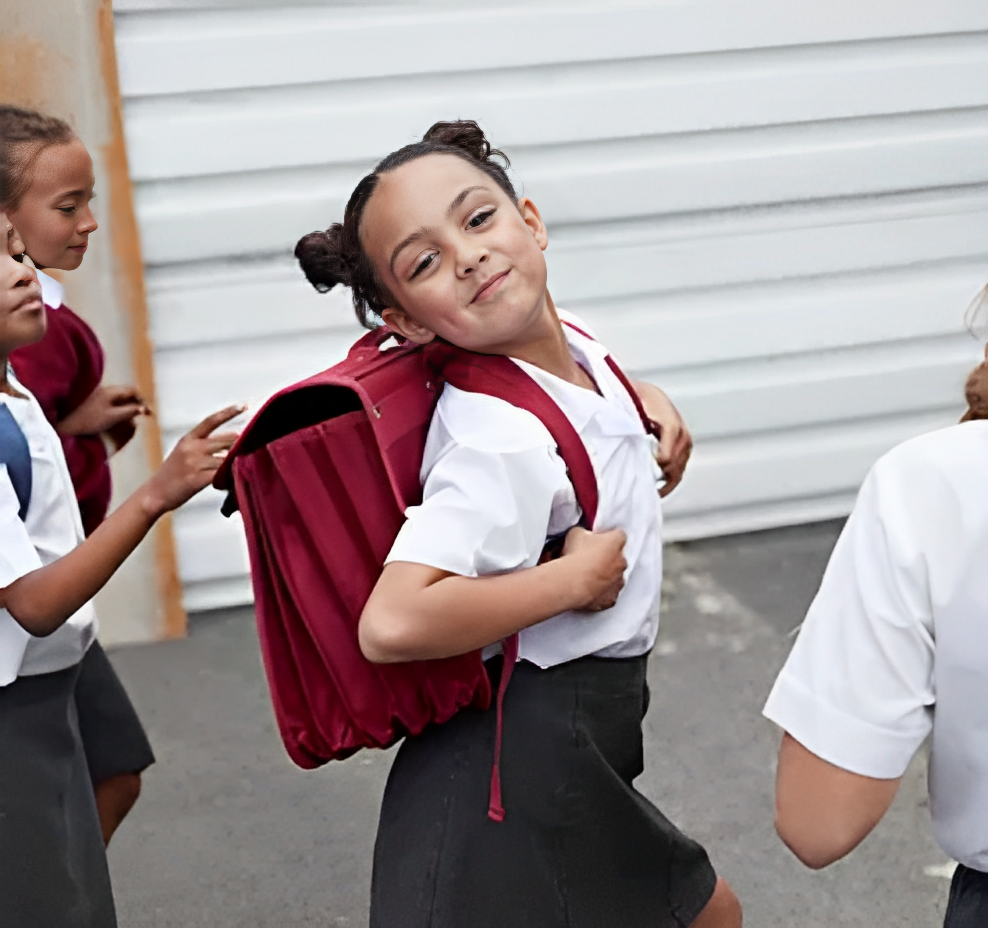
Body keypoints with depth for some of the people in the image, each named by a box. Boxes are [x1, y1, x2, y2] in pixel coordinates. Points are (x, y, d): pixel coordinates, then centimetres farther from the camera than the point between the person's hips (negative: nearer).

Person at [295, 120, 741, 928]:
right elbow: (392, 624, -40)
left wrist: (641, 397, 6)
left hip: (582, 755, 9)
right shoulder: (502, 439, -27)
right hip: (526, 764, -9)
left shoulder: (570, 341, -1)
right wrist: (574, 577, -27)